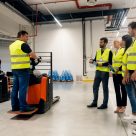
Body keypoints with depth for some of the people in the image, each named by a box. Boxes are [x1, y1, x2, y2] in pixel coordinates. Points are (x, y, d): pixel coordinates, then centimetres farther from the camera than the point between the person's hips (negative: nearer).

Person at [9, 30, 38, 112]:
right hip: (23, 69, -8)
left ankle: (15, 106, 16)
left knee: (15, 88, 10)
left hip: (14, 69, 8)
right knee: (23, 89, -5)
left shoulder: (12, 45, 16)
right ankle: (23, 107, 0)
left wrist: (26, 56, 26)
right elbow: (33, 55, -7)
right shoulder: (24, 44, -10)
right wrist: (35, 57, 14)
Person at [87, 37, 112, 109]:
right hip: (98, 71, 6)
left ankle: (105, 104, 15)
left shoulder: (109, 51, -6)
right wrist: (92, 61, -5)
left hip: (105, 72, -6)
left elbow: (110, 62, -10)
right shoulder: (98, 51, 13)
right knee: (95, 87, 9)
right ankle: (94, 102, 21)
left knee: (105, 88, 4)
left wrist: (102, 64, -20)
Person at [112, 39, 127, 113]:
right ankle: (118, 106, 19)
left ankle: (123, 106, 14)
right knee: (117, 91, 10)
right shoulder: (114, 52, 16)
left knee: (123, 90, 4)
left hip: (121, 73, -7)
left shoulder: (123, 50, -7)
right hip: (115, 74, 7)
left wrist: (119, 69, -19)